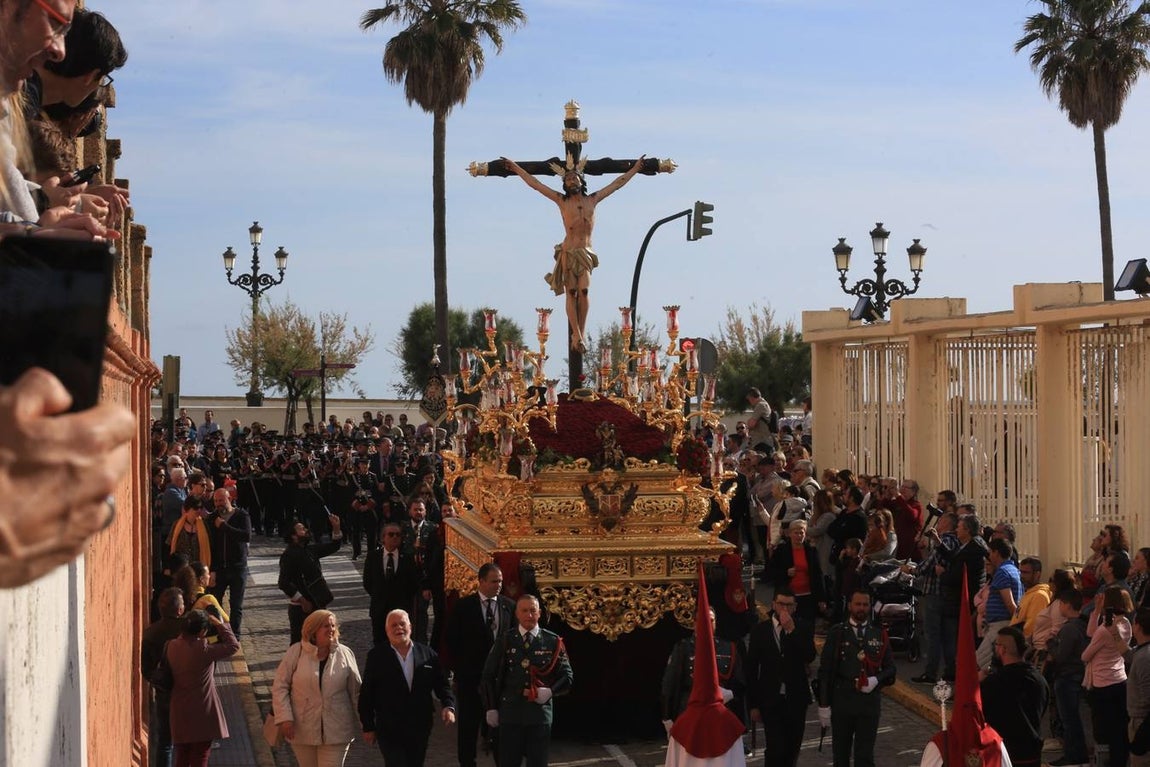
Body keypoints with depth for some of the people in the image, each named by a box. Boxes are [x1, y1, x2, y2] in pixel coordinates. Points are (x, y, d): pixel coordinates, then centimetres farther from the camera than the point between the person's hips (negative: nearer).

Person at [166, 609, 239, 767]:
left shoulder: (172, 646, -5)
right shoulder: (203, 650, -23)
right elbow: (233, 645, -14)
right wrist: (220, 625, -4)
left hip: (180, 714, 6)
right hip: (202, 714, -6)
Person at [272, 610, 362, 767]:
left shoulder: (345, 654, 0)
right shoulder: (296, 652, -4)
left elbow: (356, 691, 6)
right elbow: (280, 686, -3)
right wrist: (285, 719, -11)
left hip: (336, 731, 0)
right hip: (302, 730, 0)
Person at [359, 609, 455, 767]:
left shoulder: (428, 654, 4)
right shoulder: (377, 656, -2)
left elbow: (442, 684, 9)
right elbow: (366, 693, 0)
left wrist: (448, 706, -10)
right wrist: (368, 727, -1)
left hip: (420, 729, 3)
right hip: (389, 731, -3)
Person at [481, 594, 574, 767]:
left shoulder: (553, 642, 3)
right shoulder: (505, 640, 3)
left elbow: (567, 676, 7)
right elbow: (488, 676, 7)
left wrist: (550, 691, -11)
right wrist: (491, 708, 3)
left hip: (540, 712, 0)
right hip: (510, 713, 0)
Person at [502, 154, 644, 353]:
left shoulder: (593, 200, 12)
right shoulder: (561, 201, 7)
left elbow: (617, 183, 19)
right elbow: (535, 184, 10)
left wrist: (635, 168, 23)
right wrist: (516, 168, 11)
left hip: (586, 252, 1)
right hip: (568, 252, -1)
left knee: (583, 290, -17)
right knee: (571, 292, -8)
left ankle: (582, 333, -16)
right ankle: (576, 335, -12)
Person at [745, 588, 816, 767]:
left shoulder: (803, 628, 2)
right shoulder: (760, 631, 0)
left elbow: (809, 657, -14)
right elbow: (751, 670, 2)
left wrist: (792, 630, -21)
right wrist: (753, 704, 0)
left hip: (796, 700, 2)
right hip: (770, 700, -2)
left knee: (792, 749, 9)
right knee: (775, 749, -11)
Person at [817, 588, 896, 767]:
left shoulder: (879, 634, 5)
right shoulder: (836, 633, -1)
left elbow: (890, 668, 8)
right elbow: (825, 671, -1)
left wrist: (876, 680, -14)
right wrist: (823, 705, -5)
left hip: (870, 702, 1)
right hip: (841, 701, 0)